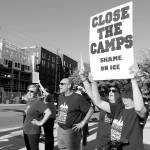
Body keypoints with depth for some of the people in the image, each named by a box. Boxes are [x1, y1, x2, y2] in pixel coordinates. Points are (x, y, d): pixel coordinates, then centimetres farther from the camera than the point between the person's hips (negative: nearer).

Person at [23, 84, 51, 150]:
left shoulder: (38, 102, -21)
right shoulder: (29, 101, 6)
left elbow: (48, 112, -32)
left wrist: (41, 123, -24)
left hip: (33, 132, -9)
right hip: (25, 130, 9)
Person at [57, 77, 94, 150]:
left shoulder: (78, 98, -16)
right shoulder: (60, 97, 7)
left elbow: (91, 110, -15)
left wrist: (82, 123, -14)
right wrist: (59, 119, 12)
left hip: (71, 130, -6)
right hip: (60, 129, 7)